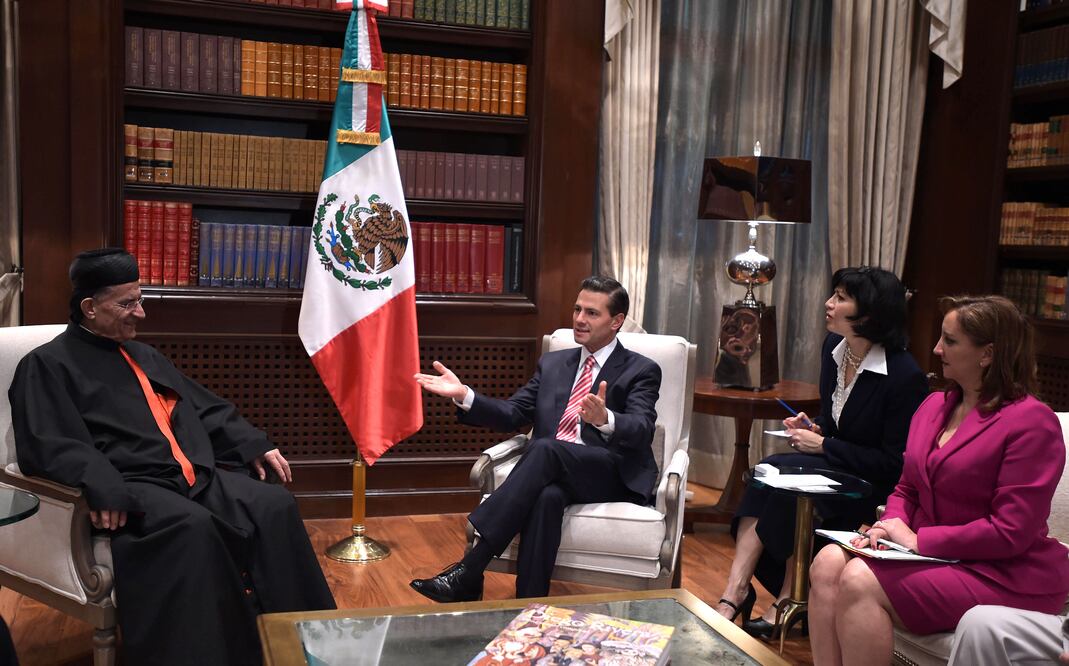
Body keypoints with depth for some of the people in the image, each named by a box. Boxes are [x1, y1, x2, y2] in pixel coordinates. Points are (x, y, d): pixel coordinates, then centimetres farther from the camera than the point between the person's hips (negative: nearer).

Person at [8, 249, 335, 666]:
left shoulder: (144, 356, 25)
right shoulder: (47, 365, 2)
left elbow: (207, 410, 29)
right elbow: (44, 445, -14)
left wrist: (253, 444, 15)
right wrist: (102, 485, -30)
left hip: (198, 475, 7)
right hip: (130, 487, -7)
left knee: (275, 506, -18)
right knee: (192, 526, -37)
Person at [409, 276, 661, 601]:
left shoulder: (641, 370, 6)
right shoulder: (552, 363, 21)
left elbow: (642, 430, -12)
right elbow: (512, 415, 13)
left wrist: (605, 419, -36)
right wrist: (463, 394, -4)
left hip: (612, 476, -3)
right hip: (552, 471, 3)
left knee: (544, 448, -33)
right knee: (547, 497, -36)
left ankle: (467, 572, -35)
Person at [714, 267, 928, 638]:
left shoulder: (905, 376, -21)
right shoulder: (834, 347, 2)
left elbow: (895, 464, -18)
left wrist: (824, 445, -19)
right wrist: (813, 428, -4)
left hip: (877, 486, -7)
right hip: (833, 467, 7)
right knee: (767, 472, -22)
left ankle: (789, 600, -17)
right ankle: (736, 589, -27)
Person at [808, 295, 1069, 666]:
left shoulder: (1030, 422, -14)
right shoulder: (933, 406, 11)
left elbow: (1011, 531, -18)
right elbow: (906, 489, 17)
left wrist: (919, 540, -17)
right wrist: (892, 526, -5)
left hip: (1006, 576, -7)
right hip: (930, 552, 8)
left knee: (860, 581, -26)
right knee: (829, 563, -17)